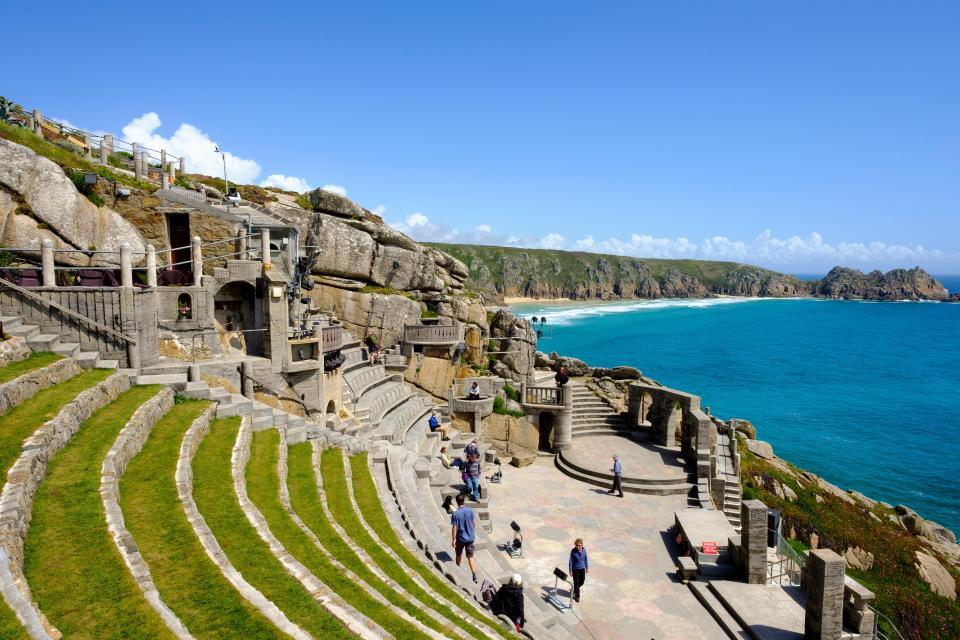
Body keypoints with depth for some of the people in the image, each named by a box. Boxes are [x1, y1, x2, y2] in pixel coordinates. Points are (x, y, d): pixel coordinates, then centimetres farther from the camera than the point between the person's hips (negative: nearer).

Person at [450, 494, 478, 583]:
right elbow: (474, 523, 1)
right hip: (470, 537, 2)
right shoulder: (470, 510, -8)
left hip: (460, 538, -2)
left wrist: (453, 539, -6)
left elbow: (454, 528, -15)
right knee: (470, 557, 7)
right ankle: (474, 576, -3)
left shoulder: (455, 514, -18)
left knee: (458, 555, 22)